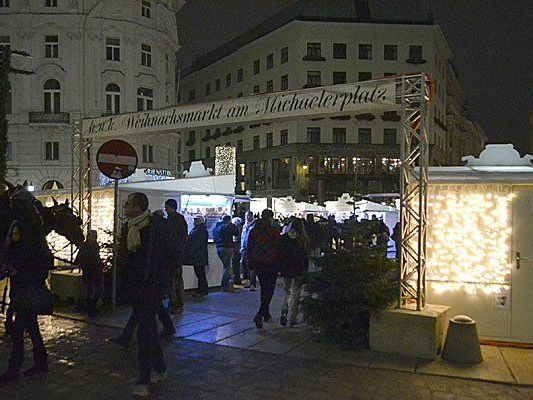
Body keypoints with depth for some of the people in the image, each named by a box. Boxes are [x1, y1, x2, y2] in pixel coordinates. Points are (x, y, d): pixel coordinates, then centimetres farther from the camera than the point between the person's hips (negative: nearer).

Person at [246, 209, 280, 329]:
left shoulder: (254, 230, 4)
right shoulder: (274, 231, -10)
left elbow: (249, 247, 8)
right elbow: (278, 248, -8)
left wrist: (250, 263, 16)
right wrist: (279, 265, 1)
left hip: (258, 263, 5)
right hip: (271, 263, -5)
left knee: (264, 288, 19)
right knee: (269, 289, -1)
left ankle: (266, 314, 27)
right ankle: (259, 315, -14)